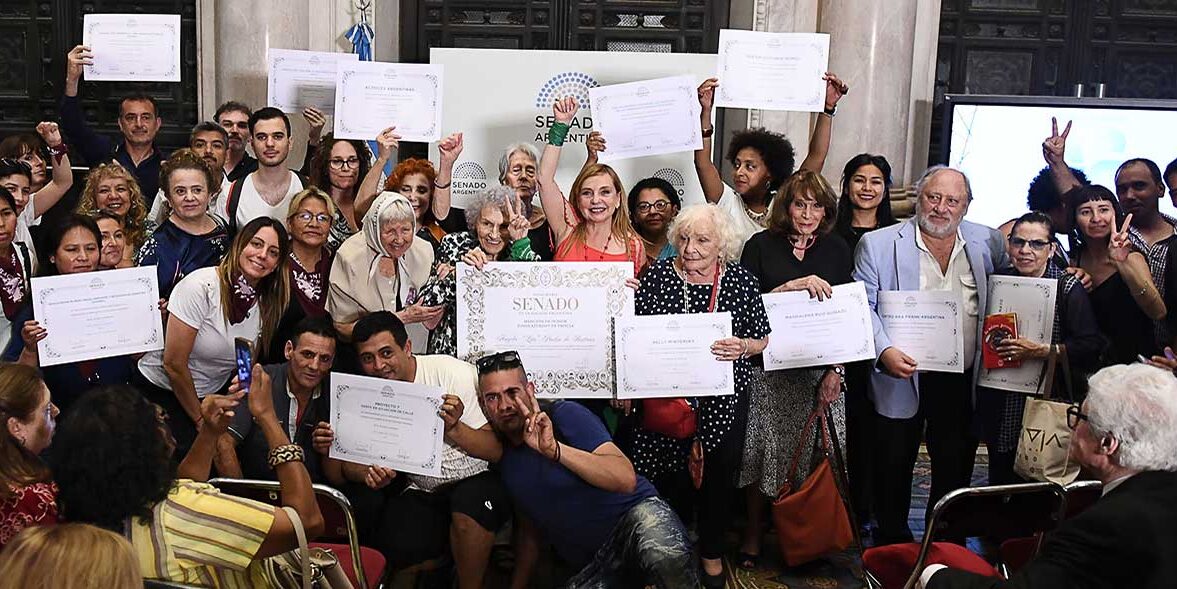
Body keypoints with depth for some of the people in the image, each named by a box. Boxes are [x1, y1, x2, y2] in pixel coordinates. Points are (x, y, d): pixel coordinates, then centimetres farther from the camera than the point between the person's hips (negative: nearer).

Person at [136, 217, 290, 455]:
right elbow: (174, 364, -18)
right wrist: (201, 421, -10)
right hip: (159, 390, -5)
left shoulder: (266, 306, -1)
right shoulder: (200, 286, -20)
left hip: (209, 398, 6)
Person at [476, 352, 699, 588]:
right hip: (592, 566, 6)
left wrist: (554, 449, -33)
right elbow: (528, 530, 21)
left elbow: (626, 480, -24)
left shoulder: (565, 415, -10)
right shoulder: (502, 458, 10)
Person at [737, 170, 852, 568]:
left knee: (813, 452, 0)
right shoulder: (761, 245, 3)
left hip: (821, 370, 1)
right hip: (769, 368, -1)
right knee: (764, 449, 1)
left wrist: (837, 371, -2)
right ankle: (754, 531, 17)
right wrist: (793, 286, -17)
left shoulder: (838, 250, 9)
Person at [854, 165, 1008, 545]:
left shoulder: (987, 243, 4)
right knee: (893, 469, 9)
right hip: (902, 376, -2)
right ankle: (893, 545, 28)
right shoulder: (878, 244, -5)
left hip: (962, 381, 3)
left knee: (955, 470, 12)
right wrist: (884, 351, -21)